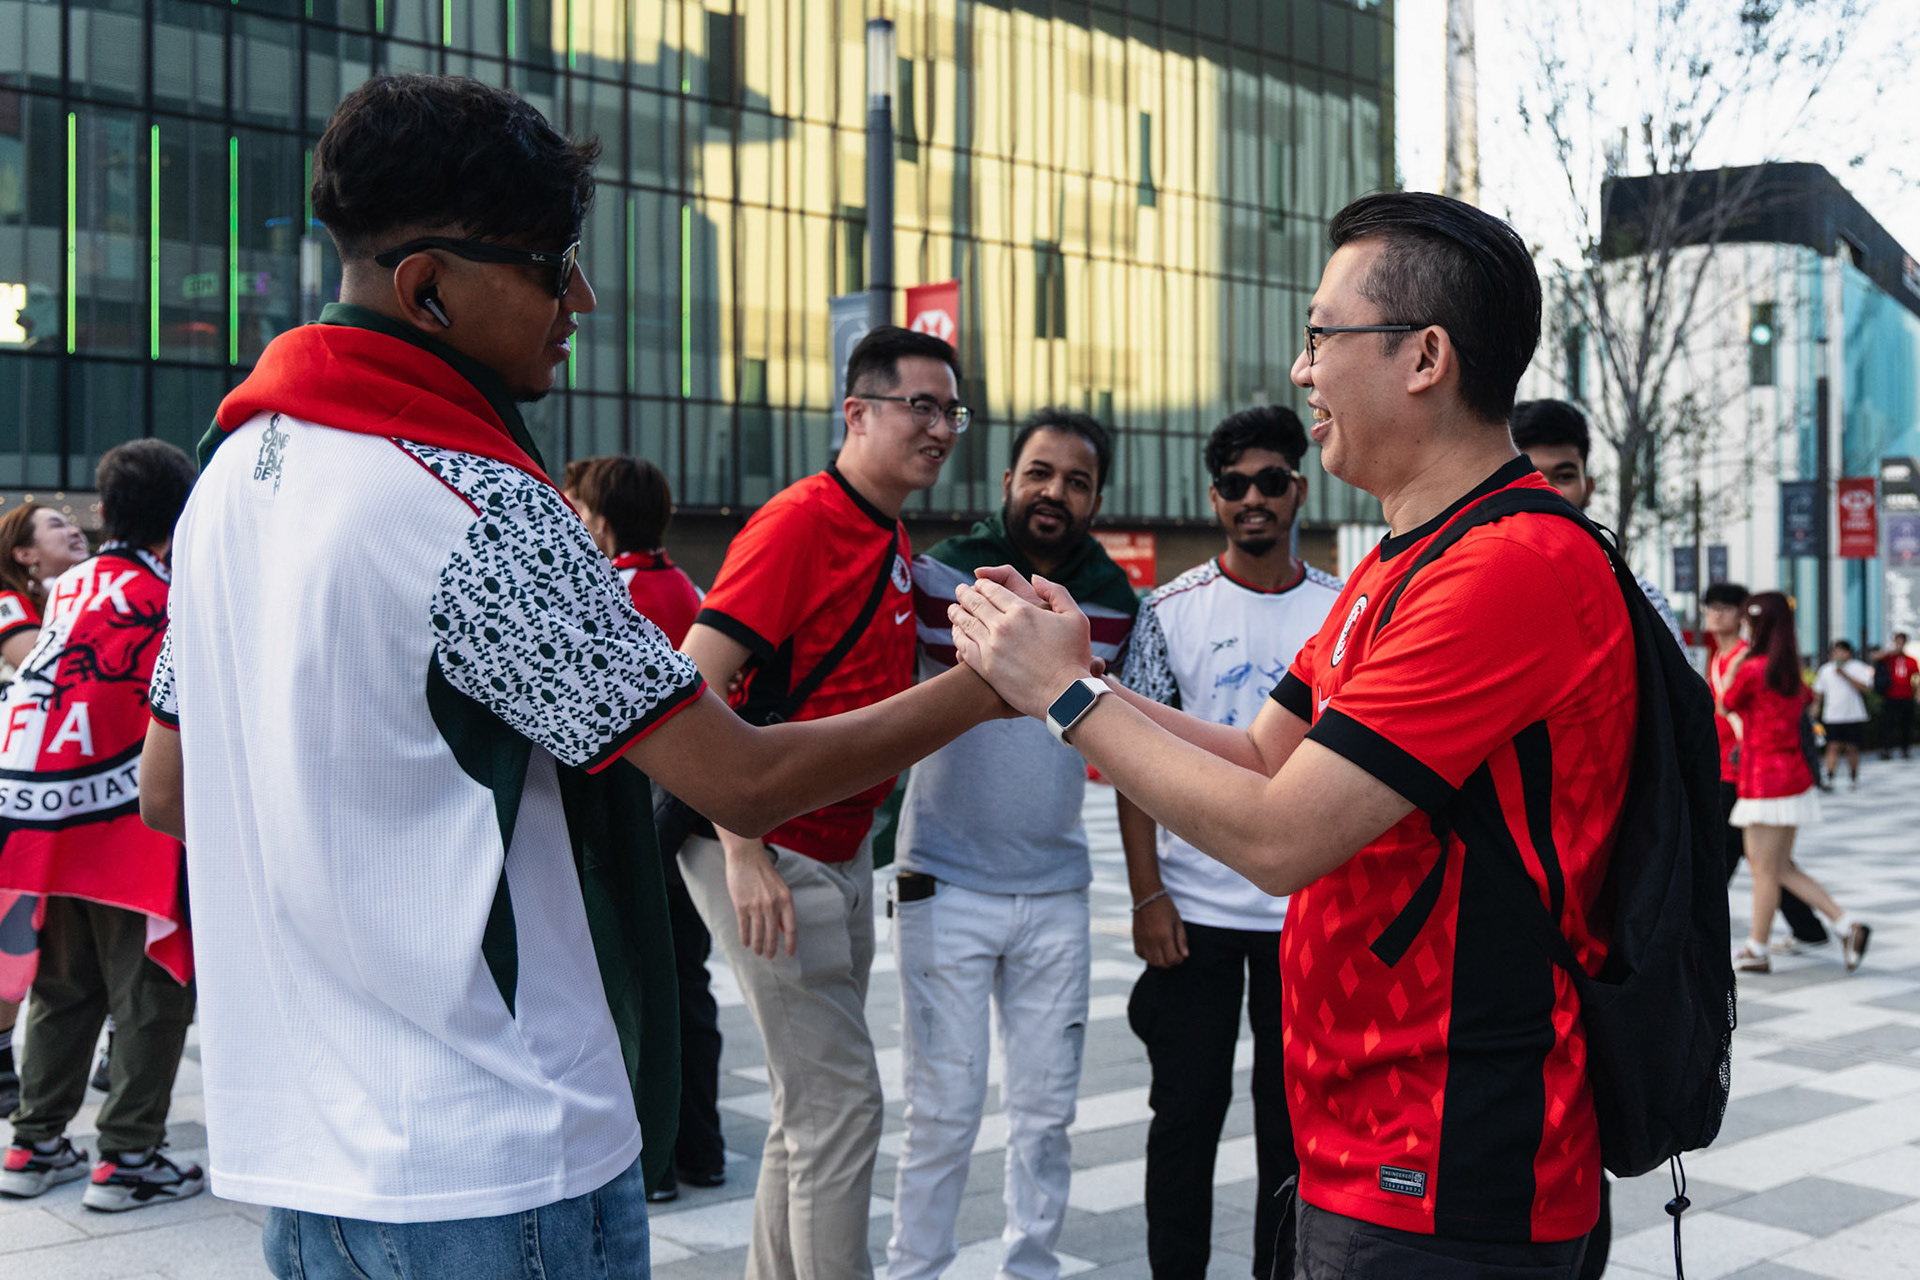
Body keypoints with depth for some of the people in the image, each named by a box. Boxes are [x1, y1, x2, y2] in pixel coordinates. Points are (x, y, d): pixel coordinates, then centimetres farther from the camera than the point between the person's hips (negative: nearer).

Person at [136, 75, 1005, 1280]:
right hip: (492, 1163, -8)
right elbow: (744, 782, -18)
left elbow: (167, 792, 15)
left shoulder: (235, 469, 6)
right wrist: (986, 689, -6)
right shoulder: (476, 511, -20)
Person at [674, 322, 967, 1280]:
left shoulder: (894, 541, 11)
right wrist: (744, 851, -27)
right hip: (770, 856, -9)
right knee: (838, 1099, -5)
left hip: (842, 852, 10)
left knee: (815, 1100, 17)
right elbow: (693, 685, -23)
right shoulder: (799, 521, -16)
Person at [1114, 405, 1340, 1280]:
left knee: (1295, 1120, 10)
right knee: (1186, 1113, 6)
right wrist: (1147, 896, -8)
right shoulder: (1173, 610, -1)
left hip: (1311, 912, 1)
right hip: (1194, 909, -1)